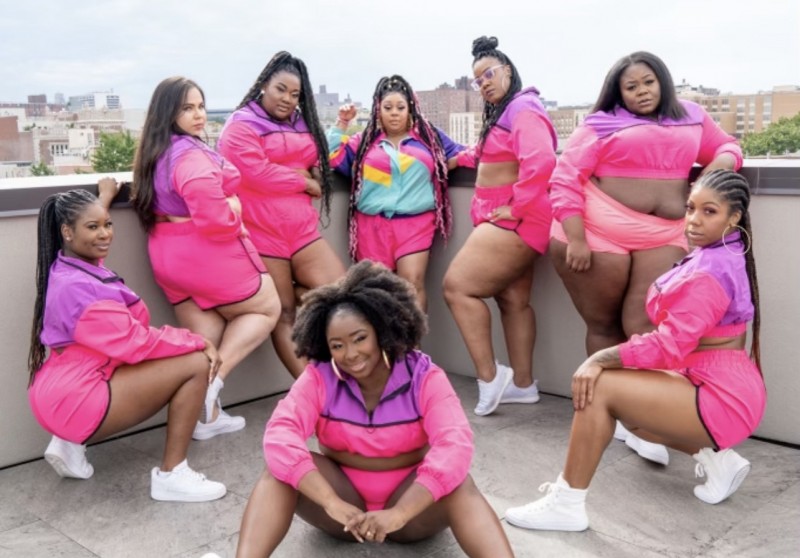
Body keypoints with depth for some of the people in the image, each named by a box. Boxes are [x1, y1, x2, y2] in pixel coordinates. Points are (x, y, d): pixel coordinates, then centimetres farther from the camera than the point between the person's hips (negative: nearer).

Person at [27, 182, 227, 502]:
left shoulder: (70, 267, 7)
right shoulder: (76, 288, -23)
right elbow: (136, 344, -23)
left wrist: (105, 197, 39)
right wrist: (198, 342, -12)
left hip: (68, 390, 11)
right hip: (76, 400, -11)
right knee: (196, 365, -16)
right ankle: (171, 476, -9)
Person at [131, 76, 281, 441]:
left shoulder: (156, 153, 9)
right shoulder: (191, 154, -22)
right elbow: (214, 216, -33)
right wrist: (234, 209, -11)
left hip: (170, 258, 9)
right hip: (209, 255, -8)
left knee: (202, 340, 15)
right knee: (267, 308, 12)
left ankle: (206, 416, 20)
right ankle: (213, 379, 0)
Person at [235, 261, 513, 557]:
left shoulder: (425, 377, -13)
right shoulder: (318, 377, -10)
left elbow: (454, 445, -28)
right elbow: (280, 435, -27)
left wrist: (399, 513, -42)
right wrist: (333, 504, -40)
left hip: (410, 497, -1)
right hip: (342, 493, 1)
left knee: (459, 483, -32)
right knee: (282, 469, -25)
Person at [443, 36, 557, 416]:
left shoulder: (524, 110, -14)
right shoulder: (501, 114, 19)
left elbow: (541, 161, -29)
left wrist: (517, 208, -24)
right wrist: (463, 158, 16)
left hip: (514, 223, -11)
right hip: (503, 223, 11)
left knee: (457, 286, -14)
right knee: (513, 300, 12)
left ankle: (489, 377, -10)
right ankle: (522, 383, 19)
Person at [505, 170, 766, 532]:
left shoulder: (709, 273, -22)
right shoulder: (726, 255, 8)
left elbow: (669, 346, -27)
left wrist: (600, 358, -22)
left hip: (723, 400, -10)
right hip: (724, 388, 10)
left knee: (599, 387, -18)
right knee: (625, 398, 22)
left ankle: (566, 505, -13)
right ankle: (714, 457, 16)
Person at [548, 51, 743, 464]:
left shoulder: (692, 118, 15)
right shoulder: (601, 125, 1)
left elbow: (726, 146, 27)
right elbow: (565, 179, -5)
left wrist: (724, 160, 1)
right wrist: (575, 238, -15)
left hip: (665, 237, 3)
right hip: (601, 233, -2)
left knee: (645, 328, -5)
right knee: (605, 324, 6)